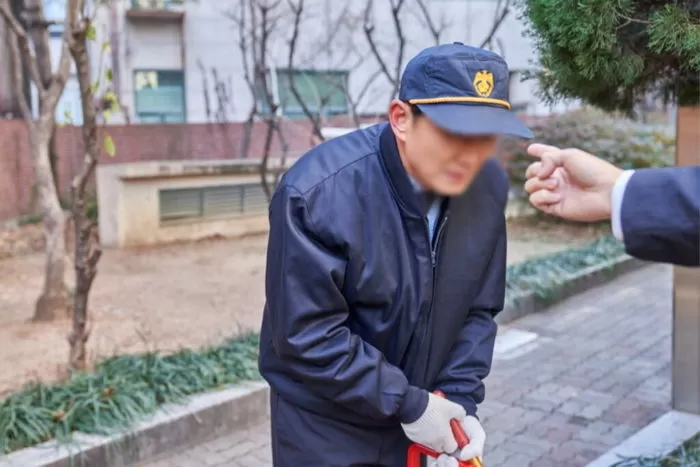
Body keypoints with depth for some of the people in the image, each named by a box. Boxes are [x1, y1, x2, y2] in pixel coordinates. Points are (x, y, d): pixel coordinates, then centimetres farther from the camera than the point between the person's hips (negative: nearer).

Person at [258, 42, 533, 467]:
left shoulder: (488, 187, -9)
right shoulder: (319, 192, -26)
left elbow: (478, 309, 0)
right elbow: (305, 334, -24)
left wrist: (460, 400, -9)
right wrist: (409, 405, -20)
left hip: (420, 407, 5)